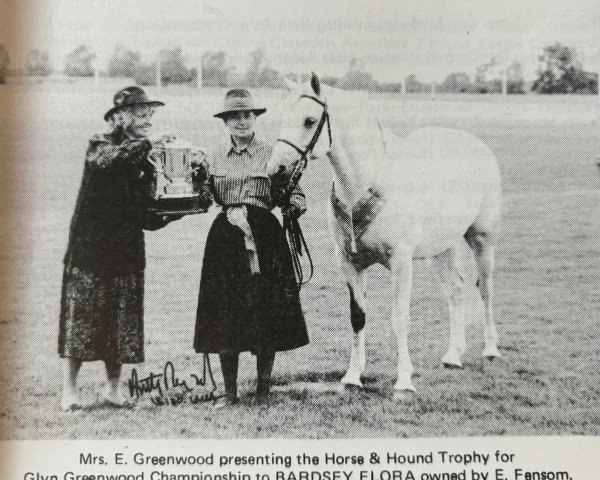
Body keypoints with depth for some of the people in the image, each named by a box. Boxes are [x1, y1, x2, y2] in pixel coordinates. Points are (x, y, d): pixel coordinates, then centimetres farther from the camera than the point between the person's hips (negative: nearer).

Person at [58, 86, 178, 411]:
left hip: (126, 253, 5)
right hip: (90, 249, -5)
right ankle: (69, 391, 6)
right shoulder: (101, 145, -2)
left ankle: (113, 389, 17)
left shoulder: (145, 157, 11)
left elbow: (148, 219, 9)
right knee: (81, 319, -2)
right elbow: (108, 159, -29)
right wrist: (146, 143, -34)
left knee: (123, 323, 6)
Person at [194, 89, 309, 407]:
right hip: (225, 237, 3)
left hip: (264, 238, -2)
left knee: (265, 316, 0)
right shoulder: (215, 157, 11)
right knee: (224, 315, 3)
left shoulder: (270, 155, 2)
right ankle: (229, 391, 14)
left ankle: (263, 390, 13)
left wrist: (294, 207, -23)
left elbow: (294, 194, -2)